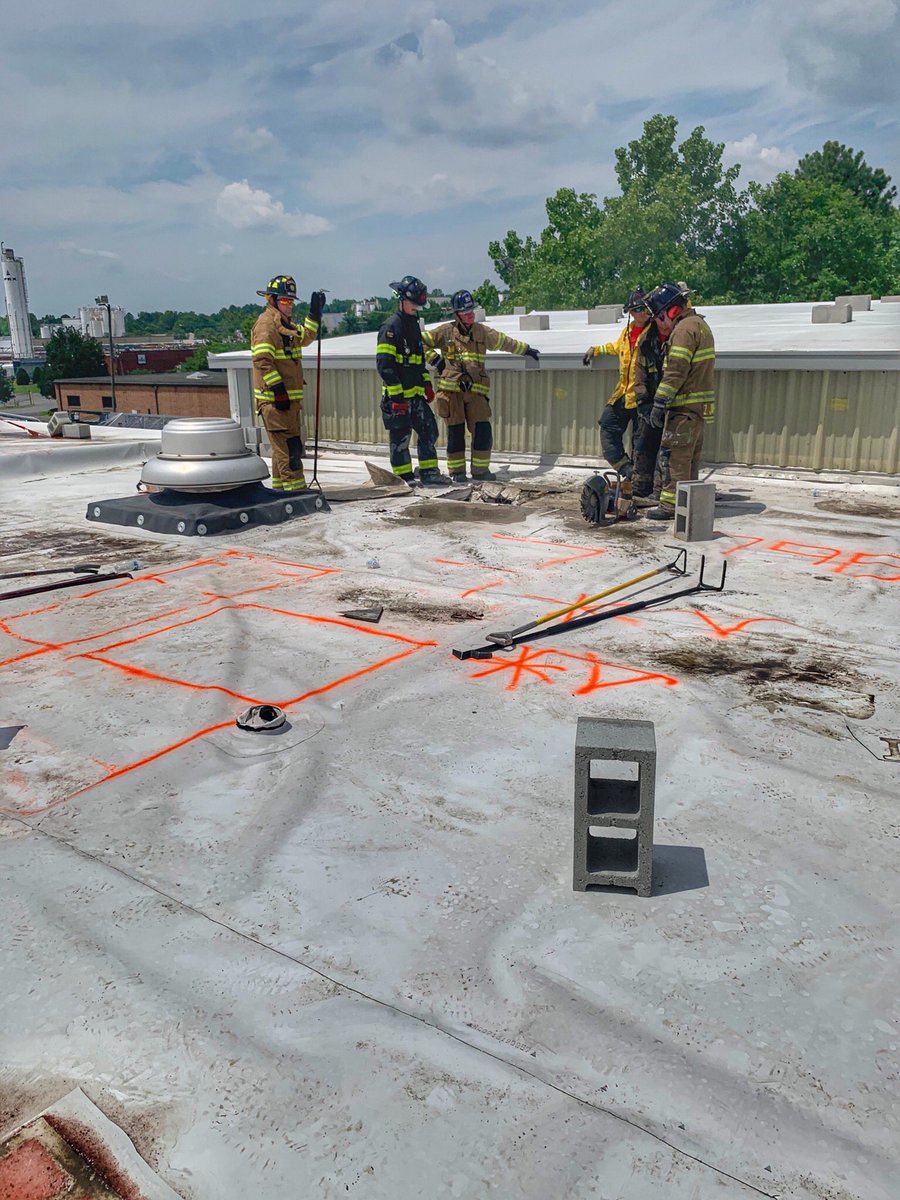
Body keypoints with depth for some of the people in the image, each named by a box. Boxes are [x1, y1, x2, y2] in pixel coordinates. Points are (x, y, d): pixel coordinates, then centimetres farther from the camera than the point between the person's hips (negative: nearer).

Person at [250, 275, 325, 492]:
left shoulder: (285, 324, 20)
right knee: (288, 446, -14)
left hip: (289, 397, 10)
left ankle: (280, 489, 24)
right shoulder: (266, 323, -10)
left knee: (283, 447, 15)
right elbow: (262, 360, -20)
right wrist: (278, 390, -24)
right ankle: (295, 490, -15)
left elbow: (305, 338, 33)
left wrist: (315, 312, 21)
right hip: (275, 399, -10)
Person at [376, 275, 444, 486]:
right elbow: (384, 364, -18)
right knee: (400, 436, 0)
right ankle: (403, 476, 10)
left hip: (415, 392, 8)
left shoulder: (414, 325, 16)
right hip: (397, 394, -8)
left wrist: (426, 384, 17)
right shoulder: (391, 326, -12)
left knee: (429, 430, 8)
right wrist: (396, 395, -21)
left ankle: (428, 472, 17)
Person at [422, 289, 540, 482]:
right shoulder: (445, 332, 6)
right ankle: (457, 471, 10)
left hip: (476, 391, 3)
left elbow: (505, 342, 29)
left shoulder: (482, 332, 16)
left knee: (483, 430, -5)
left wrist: (526, 349, 36)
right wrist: (435, 358, 2)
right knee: (455, 431, -1)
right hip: (451, 390, -3)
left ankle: (480, 469, 8)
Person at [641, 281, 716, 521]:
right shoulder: (700, 325, 20)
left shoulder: (684, 328, -13)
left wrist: (659, 403, -19)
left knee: (673, 456, -7)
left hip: (684, 407, -10)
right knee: (690, 457, 15)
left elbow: (675, 372, -20)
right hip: (699, 404, 10)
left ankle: (670, 505, -6)